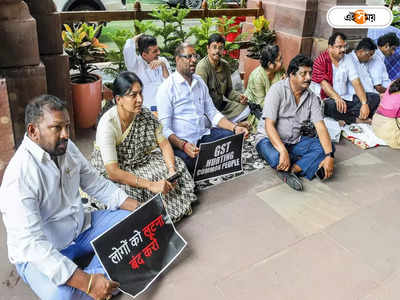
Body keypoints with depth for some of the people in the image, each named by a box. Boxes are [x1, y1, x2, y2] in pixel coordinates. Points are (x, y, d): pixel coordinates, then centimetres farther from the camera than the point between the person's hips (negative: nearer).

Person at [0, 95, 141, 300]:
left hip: (80, 227, 7)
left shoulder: (67, 147, -5)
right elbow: (31, 243, -32)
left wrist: (139, 208, -7)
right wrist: (87, 283, -38)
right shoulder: (19, 176, -28)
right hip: (39, 254, -7)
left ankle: (97, 276, -17)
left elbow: (96, 184, 5)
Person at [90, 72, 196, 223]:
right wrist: (150, 185, -35)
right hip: (108, 172, -6)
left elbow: (164, 143, -4)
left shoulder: (145, 115, -11)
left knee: (177, 164, -8)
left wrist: (172, 170, -23)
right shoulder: (107, 125, -29)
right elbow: (113, 172, -33)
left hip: (138, 162, 6)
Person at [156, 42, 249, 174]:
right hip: (180, 142, -6)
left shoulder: (199, 82, 15)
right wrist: (183, 145, -30)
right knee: (193, 160, -36)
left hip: (203, 135, 7)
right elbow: (165, 128, -13)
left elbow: (212, 113, 14)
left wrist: (235, 127, -2)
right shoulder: (166, 88, -7)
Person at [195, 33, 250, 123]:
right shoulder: (202, 66, -18)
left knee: (245, 109, -7)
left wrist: (239, 97, -6)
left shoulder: (225, 65, 4)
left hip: (221, 104, 7)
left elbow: (228, 90, 14)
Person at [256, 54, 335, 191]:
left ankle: (292, 169, -28)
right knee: (276, 158, -38)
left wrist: (329, 156, -22)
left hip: (295, 141, 6)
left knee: (326, 147, -16)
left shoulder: (312, 97, 1)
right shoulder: (277, 90, -15)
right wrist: (283, 151, -36)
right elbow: (269, 125, -23)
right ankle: (310, 165, -10)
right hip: (269, 139, -5)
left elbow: (320, 127, -7)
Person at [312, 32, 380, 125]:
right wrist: (337, 98, -37)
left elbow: (356, 83, -1)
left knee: (374, 97, -12)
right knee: (331, 105, -39)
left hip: (346, 98, 5)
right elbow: (324, 84, -18)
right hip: (329, 99, -5)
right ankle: (356, 120, -17)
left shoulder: (348, 59, 9)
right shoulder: (320, 61, -4)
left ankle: (345, 118, -28)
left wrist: (364, 104, -16)